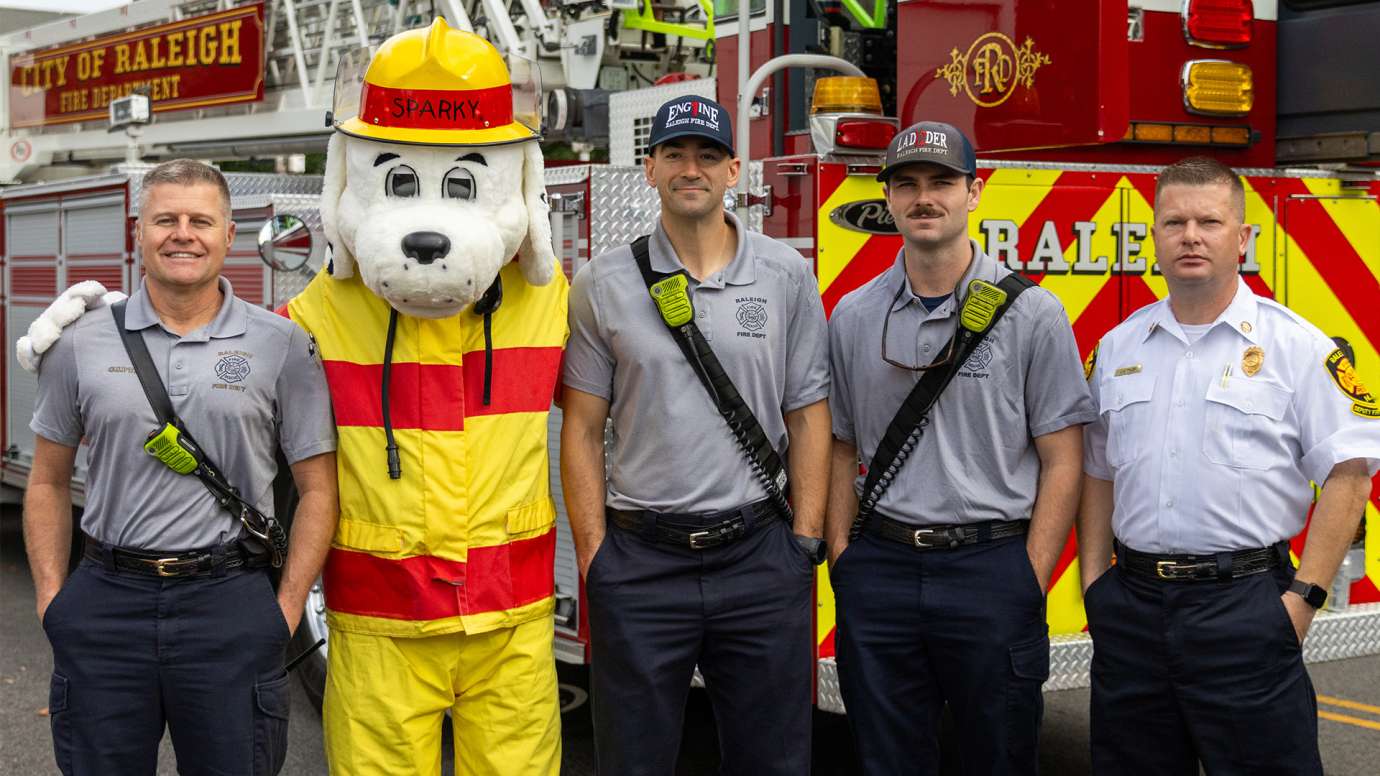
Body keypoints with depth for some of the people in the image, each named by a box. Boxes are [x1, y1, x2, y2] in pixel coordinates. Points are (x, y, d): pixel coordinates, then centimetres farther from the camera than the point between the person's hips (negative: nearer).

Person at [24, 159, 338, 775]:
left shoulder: (282, 345, 1)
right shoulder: (82, 344, 7)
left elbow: (317, 487, 2)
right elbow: (48, 481, 14)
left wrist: (286, 610, -5)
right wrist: (51, 598, 4)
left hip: (230, 607, -1)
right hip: (106, 604, 2)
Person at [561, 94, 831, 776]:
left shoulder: (787, 277, 3)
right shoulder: (602, 285, 1)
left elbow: (808, 415, 5)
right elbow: (582, 429, 1)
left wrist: (804, 541, 0)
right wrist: (594, 558, -4)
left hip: (760, 558, 1)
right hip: (640, 562, 0)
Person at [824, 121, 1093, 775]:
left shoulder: (1032, 314, -3)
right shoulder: (853, 316, 7)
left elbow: (1060, 461, -3)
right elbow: (841, 450, 12)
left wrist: (1030, 582, -8)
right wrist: (842, 558, 3)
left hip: (991, 570, -3)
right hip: (879, 569, 3)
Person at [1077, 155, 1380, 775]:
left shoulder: (1295, 345, -4)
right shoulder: (1117, 348, 10)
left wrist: (1304, 596, -11)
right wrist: (1094, 584, 8)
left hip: (1244, 604, -4)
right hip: (1132, 605, 4)